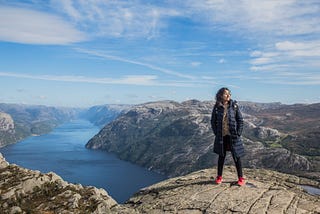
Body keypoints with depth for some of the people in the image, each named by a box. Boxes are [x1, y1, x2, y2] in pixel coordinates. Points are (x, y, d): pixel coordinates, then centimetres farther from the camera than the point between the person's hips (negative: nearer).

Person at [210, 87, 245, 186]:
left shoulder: (234, 106, -4)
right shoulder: (217, 107, -3)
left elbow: (240, 120, -1)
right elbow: (213, 121, 5)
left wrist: (238, 134, -5)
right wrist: (216, 133, -1)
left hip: (233, 136, -1)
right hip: (221, 136, 1)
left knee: (236, 157, 6)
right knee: (221, 156, 14)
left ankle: (240, 178, 20)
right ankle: (219, 177, 28)